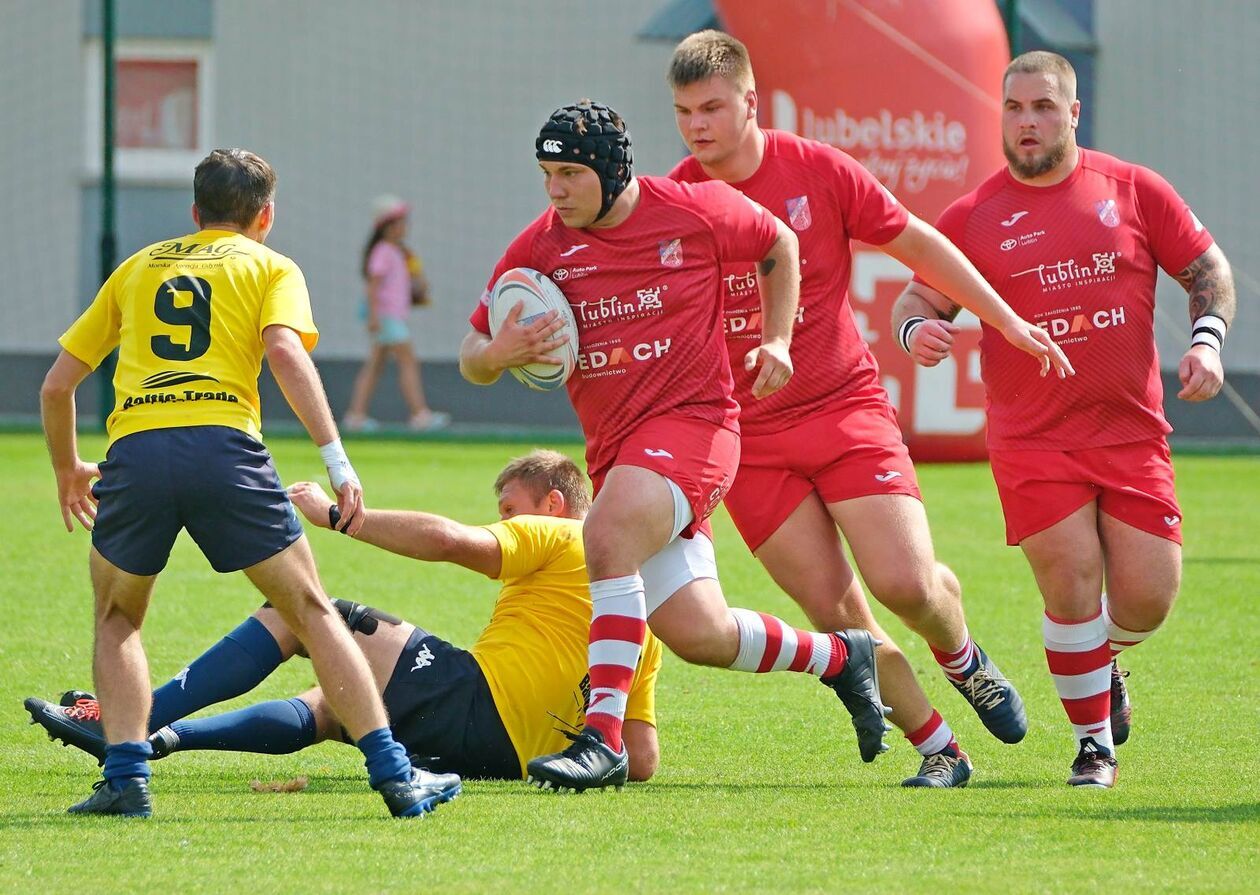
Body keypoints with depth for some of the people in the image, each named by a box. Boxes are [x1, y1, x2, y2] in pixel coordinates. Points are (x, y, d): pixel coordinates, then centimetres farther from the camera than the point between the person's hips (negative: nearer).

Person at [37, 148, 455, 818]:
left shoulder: (137, 268, 28)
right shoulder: (269, 267, 18)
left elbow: (56, 385, 27)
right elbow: (285, 352, -3)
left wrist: (67, 469, 43)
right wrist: (337, 459, -7)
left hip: (133, 453, 2)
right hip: (224, 447, -2)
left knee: (117, 620, 23)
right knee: (312, 613, 9)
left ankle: (125, 776, 6)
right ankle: (394, 775, 3)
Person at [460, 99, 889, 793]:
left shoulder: (697, 212, -5)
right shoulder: (540, 246, 1)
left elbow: (778, 246, 16)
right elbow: (471, 359, 6)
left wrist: (777, 341, 6)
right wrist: (498, 353, -17)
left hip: (692, 419, -5)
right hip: (612, 444, 5)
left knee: (608, 536, -32)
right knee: (697, 635, 0)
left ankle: (602, 737, -32)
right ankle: (839, 657, 28)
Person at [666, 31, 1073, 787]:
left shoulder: (818, 172, -3)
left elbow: (917, 243, 7)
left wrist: (1009, 323, 7)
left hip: (845, 405, -1)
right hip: (746, 436, 1)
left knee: (906, 581, -14)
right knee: (836, 612, -6)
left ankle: (965, 663, 20)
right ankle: (938, 748, 8)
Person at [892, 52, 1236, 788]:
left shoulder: (1134, 191, 6)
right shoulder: (973, 217, 3)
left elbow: (1208, 269, 12)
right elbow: (919, 299, 6)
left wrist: (1208, 339, -5)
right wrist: (918, 331, -17)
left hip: (1132, 431, 1)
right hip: (1032, 441, -1)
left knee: (1147, 597, -2)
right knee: (1072, 583, -12)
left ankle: (1105, 662, 35)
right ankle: (1095, 743, 7)